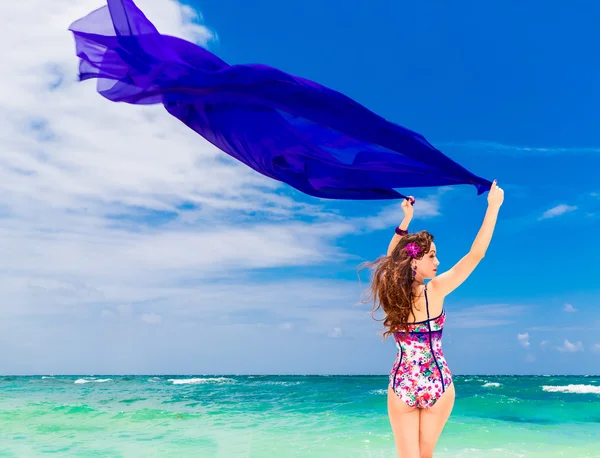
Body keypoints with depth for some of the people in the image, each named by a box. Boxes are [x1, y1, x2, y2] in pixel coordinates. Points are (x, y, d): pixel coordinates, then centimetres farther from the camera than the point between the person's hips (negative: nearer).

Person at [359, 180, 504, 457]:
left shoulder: (391, 289, -5)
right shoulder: (434, 290, -15)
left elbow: (391, 258, 17)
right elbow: (476, 254, -11)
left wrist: (406, 220, 20)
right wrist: (493, 206, -5)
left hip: (402, 385, 3)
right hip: (437, 383, -2)